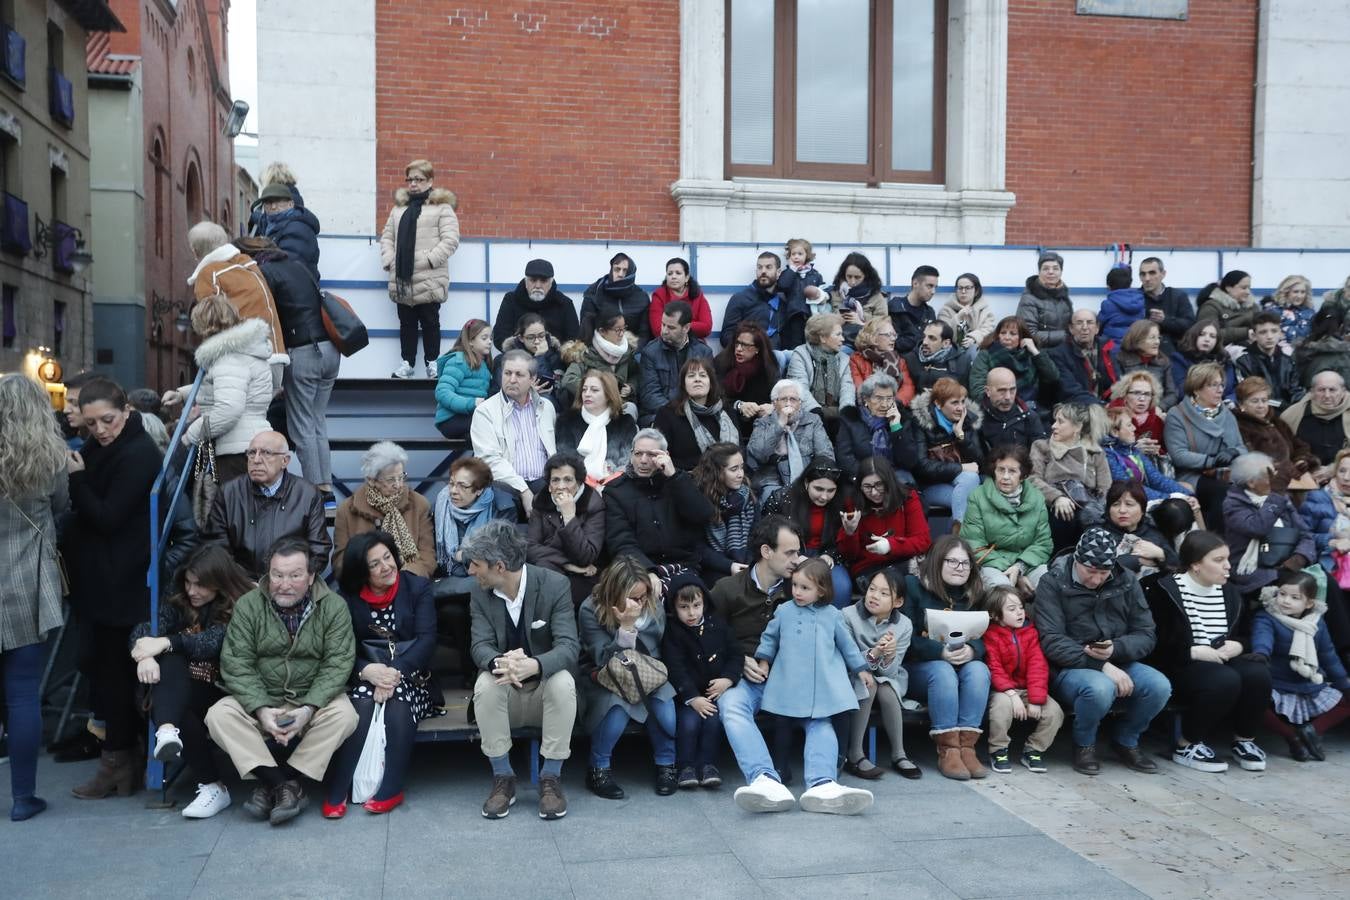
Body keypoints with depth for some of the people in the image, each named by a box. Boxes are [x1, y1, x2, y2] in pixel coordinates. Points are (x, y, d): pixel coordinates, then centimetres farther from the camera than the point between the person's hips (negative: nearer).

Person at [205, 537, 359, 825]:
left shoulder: (334, 606, -7)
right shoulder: (247, 606, -4)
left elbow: (338, 664, -12)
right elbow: (236, 664, -10)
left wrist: (308, 709, -26)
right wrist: (261, 709, -24)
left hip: (313, 699, -1)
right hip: (260, 700, 1)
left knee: (344, 715, -30)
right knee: (218, 715, -25)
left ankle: (272, 783, -21)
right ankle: (285, 785, -24)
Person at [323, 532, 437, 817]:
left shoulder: (418, 587, 3)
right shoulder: (347, 595, 7)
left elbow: (427, 639, -7)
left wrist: (395, 672, -23)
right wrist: (368, 670, -22)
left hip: (409, 675, -1)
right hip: (365, 676, 1)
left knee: (398, 707, -33)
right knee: (362, 707, -32)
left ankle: (391, 789, -23)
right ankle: (336, 791, -26)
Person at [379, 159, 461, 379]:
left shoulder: (442, 207, -1)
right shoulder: (399, 207, 17)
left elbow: (450, 240, -10)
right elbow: (387, 237, 16)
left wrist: (429, 260, -16)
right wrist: (389, 261, 1)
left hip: (429, 281, -5)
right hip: (402, 280, 5)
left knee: (430, 322, 4)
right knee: (406, 323, 10)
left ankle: (432, 362, 15)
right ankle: (407, 362, 19)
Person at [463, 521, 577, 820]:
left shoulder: (555, 585, -15)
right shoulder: (481, 592, -4)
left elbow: (568, 646, -23)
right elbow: (481, 645, -12)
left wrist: (533, 665, -45)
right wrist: (499, 663, -39)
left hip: (545, 689, -2)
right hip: (505, 696, 2)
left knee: (563, 681, -34)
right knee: (486, 682, -30)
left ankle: (551, 778, -19)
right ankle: (503, 778, -15)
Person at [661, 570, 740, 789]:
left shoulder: (718, 627, 8)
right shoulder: (671, 632, -3)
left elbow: (736, 655, 11)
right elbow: (675, 668, -11)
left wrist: (728, 679, -8)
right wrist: (692, 698, -20)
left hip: (715, 691, 2)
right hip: (686, 695, -2)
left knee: (713, 721, -23)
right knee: (689, 721, -26)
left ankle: (707, 763, -7)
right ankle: (686, 765, -7)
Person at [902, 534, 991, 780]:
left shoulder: (974, 595, 13)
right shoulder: (914, 587, -1)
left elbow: (984, 638, 5)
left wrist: (972, 650, -20)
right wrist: (941, 652, -25)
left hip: (963, 662, 4)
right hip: (917, 667, -4)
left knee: (979, 669, -29)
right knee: (943, 672, -35)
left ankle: (966, 746, -32)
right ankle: (948, 751, -34)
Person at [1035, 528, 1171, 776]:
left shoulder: (1127, 582, 5)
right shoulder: (1053, 583, -7)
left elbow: (1147, 636, 4)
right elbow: (1051, 642, -16)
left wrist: (1115, 650, -18)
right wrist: (1102, 666, -24)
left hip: (1118, 664, 4)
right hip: (1070, 668, -4)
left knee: (1159, 686, -24)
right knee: (1100, 688, -36)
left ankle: (1125, 740, 7)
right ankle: (1084, 744, -2)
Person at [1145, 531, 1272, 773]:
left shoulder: (1229, 591, 11)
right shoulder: (1166, 590, -9)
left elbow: (1245, 634, 19)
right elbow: (1155, 644, -14)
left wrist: (1237, 646, -5)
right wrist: (1194, 652, -22)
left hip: (1221, 663, 6)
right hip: (1179, 667, -6)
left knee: (1258, 673, -24)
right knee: (1226, 680, -34)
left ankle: (1244, 740, -1)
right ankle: (1187, 746, -16)